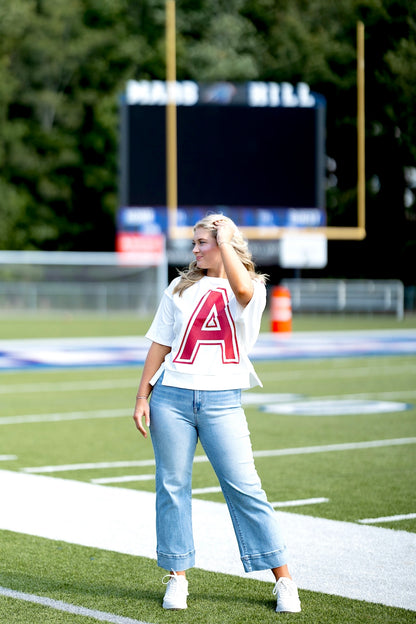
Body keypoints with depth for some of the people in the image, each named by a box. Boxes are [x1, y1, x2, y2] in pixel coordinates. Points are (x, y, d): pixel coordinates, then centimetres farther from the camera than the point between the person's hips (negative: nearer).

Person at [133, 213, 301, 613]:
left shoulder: (253, 290, 5)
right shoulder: (181, 287, 14)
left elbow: (242, 289, -22)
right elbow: (160, 345, 15)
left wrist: (224, 239, -10)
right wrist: (143, 396, 9)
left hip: (221, 401, -3)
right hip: (172, 396, 3)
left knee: (244, 488, -7)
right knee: (172, 486, 4)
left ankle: (284, 581, 1)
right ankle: (177, 578, 15)